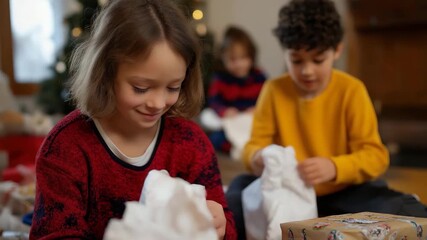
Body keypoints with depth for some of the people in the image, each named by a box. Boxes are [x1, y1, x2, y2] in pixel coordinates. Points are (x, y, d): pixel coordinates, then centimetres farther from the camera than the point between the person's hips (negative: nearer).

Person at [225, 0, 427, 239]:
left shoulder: (351, 90, -10)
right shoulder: (274, 90, -4)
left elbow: (375, 155, -14)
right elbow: (255, 144, -3)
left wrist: (334, 167, -35)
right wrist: (257, 156, -29)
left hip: (342, 192, -1)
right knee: (241, 186, -26)